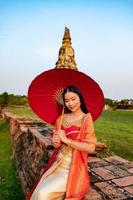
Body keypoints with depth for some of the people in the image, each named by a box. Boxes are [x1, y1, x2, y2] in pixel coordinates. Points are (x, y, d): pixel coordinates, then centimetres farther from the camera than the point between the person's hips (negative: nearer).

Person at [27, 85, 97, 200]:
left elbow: (91, 148, -17)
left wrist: (67, 140, -20)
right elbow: (56, 142, 12)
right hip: (58, 163, 5)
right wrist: (55, 141, -12)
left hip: (73, 167, -5)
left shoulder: (86, 119, -10)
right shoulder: (62, 118, 5)